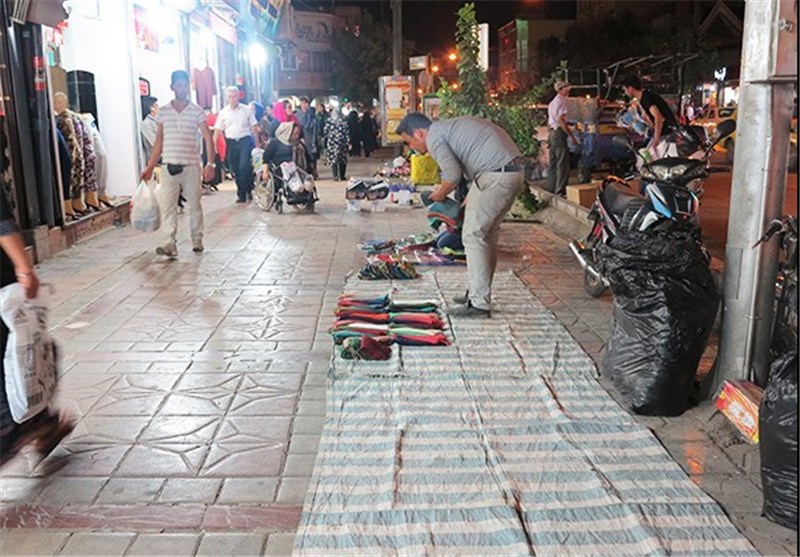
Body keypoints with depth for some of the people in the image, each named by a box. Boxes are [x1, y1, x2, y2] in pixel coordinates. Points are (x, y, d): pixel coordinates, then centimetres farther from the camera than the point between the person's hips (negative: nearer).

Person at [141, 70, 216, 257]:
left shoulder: (197, 111, 0)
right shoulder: (163, 112, 7)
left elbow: (208, 138, -4)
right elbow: (159, 141, 11)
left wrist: (211, 163, -16)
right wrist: (150, 168, 9)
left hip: (191, 165, -2)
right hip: (170, 166, 2)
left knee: (194, 205, 7)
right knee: (167, 205, -6)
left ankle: (197, 240, 18)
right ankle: (171, 243, -6)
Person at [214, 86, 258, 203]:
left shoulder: (246, 110, 4)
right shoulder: (223, 112, 7)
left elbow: (254, 127, 6)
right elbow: (218, 130, 5)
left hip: (245, 141, -3)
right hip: (231, 142, 3)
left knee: (244, 167, -17)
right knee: (236, 170, 6)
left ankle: (249, 190, 0)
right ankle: (242, 194, 15)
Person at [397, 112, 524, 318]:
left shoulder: (434, 136, -5)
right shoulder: (449, 126, 24)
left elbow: (453, 175, -12)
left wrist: (440, 194, 7)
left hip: (496, 175, -10)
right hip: (513, 169, 10)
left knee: (473, 235, -4)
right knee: (488, 233, 16)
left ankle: (479, 304, -3)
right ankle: (479, 293, 25)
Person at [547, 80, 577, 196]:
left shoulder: (552, 102, 19)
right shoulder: (561, 101, -9)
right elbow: (561, 120, -18)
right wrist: (571, 136, -17)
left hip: (552, 133, 10)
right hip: (559, 132, -10)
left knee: (553, 163, 12)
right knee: (563, 163, -9)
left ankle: (552, 189, 16)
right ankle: (560, 191, -10)